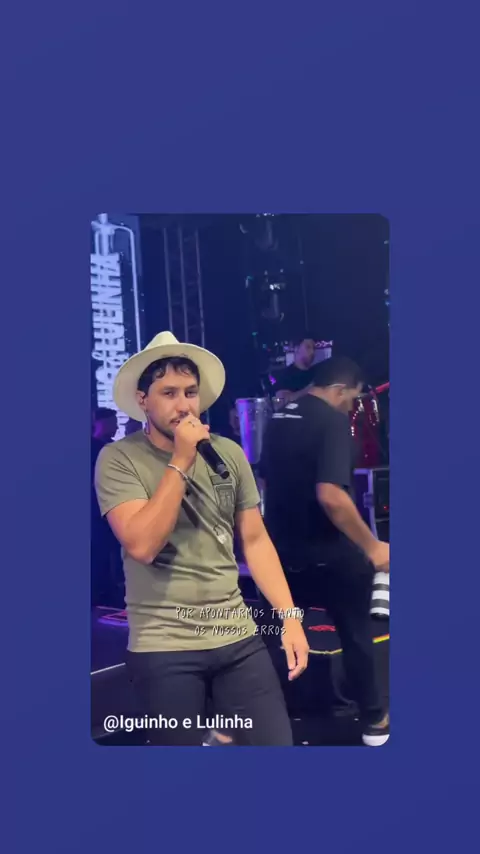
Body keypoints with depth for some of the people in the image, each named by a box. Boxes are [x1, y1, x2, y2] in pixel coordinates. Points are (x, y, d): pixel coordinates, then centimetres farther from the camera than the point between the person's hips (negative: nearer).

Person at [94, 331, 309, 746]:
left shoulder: (229, 453, 3)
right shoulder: (118, 459, -8)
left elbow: (255, 540, 7)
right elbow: (141, 545, -20)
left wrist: (290, 616, 1)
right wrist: (180, 462, -19)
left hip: (239, 637, 4)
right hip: (164, 647, -3)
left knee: (276, 739, 7)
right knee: (183, 743, 11)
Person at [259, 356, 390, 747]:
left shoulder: (278, 419, 7)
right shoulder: (333, 422, -19)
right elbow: (330, 495, -31)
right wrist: (372, 546, -24)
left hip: (281, 550, 7)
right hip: (328, 553, -6)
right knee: (356, 635, 14)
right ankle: (374, 720, 29)